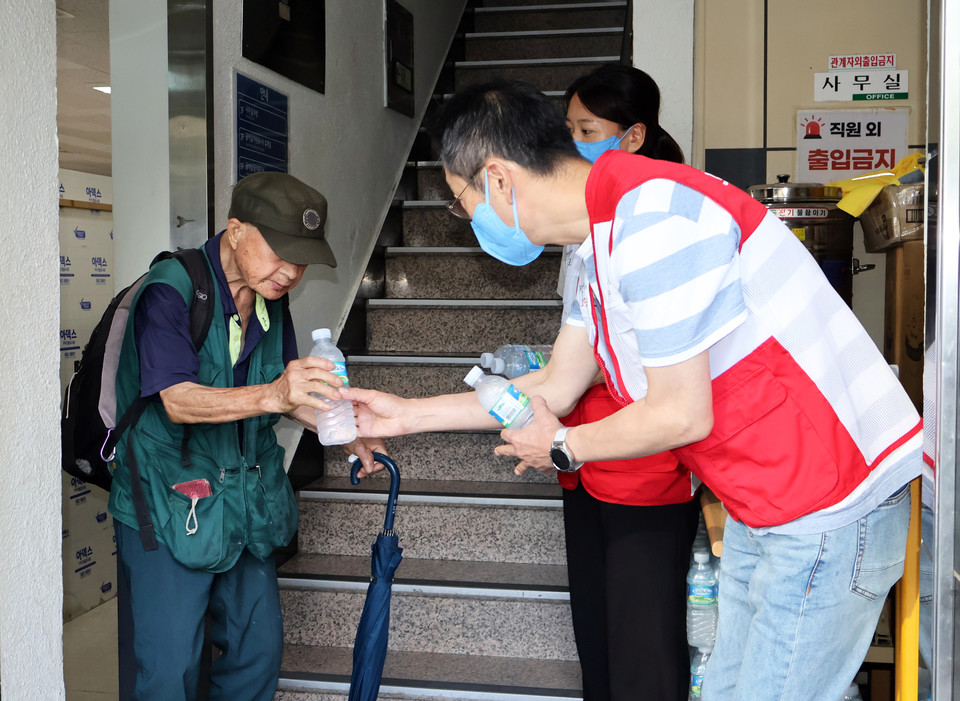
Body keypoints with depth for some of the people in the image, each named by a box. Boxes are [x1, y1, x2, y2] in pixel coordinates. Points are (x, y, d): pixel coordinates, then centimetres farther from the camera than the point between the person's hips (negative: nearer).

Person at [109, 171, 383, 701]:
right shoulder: (170, 290, -17)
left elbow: (288, 394, 16)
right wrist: (272, 395, -43)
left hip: (246, 497, 7)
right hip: (167, 504, -7)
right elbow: (177, 400, -28)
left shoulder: (271, 305, 5)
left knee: (260, 646, 13)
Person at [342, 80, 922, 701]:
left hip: (832, 512, -10)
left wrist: (562, 448, -2)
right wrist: (407, 414, 20)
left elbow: (683, 415, -20)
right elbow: (555, 389, 17)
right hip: (762, 510, 10)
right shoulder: (599, 242, 10)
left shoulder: (651, 218, -23)